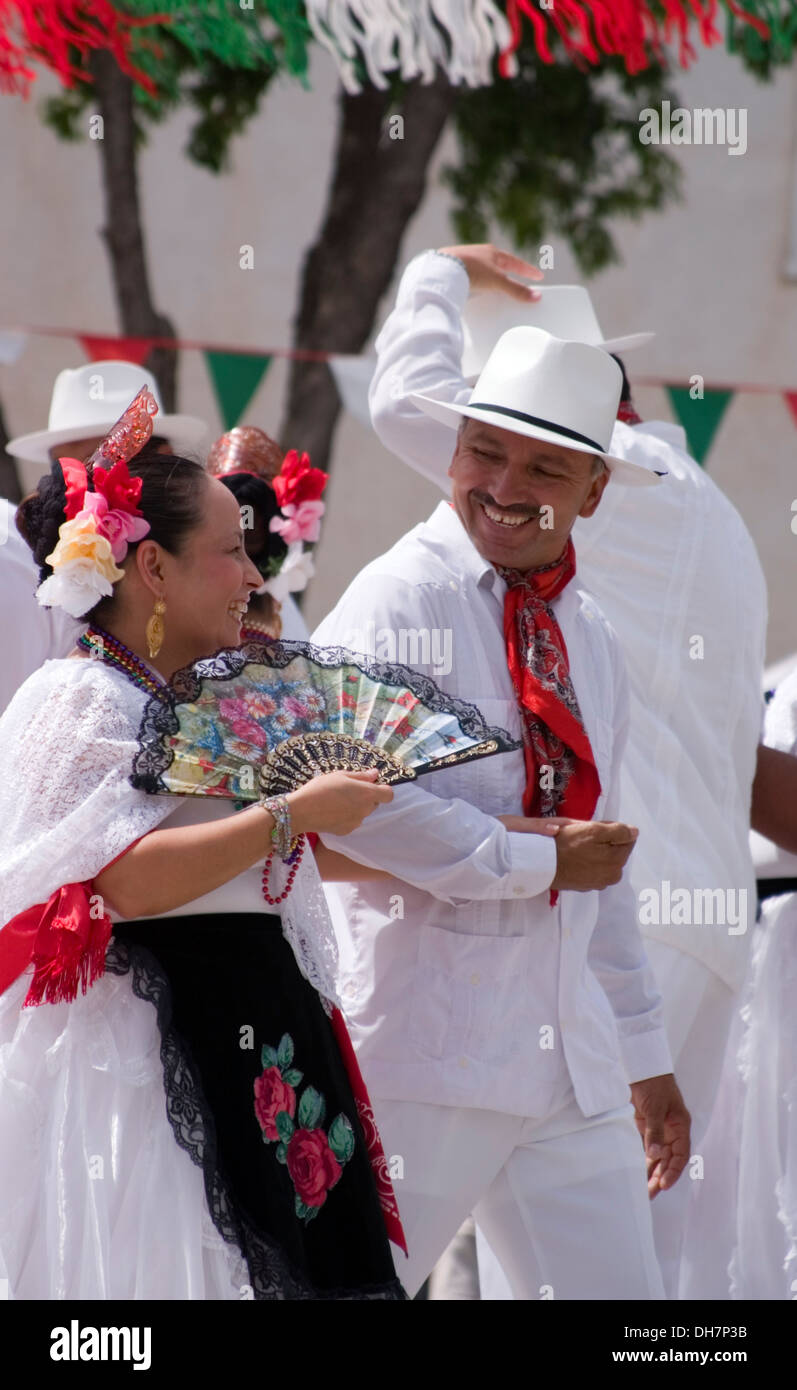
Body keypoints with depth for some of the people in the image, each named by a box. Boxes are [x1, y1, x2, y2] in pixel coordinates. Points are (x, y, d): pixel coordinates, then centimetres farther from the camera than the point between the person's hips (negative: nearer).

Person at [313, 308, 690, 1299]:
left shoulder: (588, 641, 17)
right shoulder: (398, 600, -8)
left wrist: (644, 1058, 24)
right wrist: (539, 856, -14)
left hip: (571, 1062, 7)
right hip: (423, 1057, -7)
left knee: (618, 1290, 5)